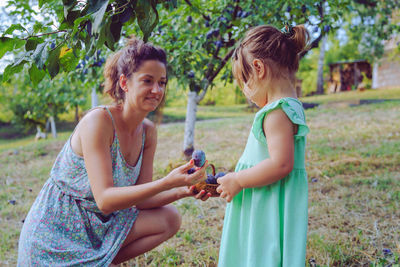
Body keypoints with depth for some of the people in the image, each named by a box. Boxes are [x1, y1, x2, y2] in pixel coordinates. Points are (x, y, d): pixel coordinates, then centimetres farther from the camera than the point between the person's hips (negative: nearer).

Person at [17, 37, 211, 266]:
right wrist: (167, 183, -37)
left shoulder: (148, 131, -1)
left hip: (98, 225, 7)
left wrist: (182, 191, -20)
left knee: (170, 219, -5)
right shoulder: (98, 121, -23)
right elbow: (104, 200, -28)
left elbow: (140, 199, -2)